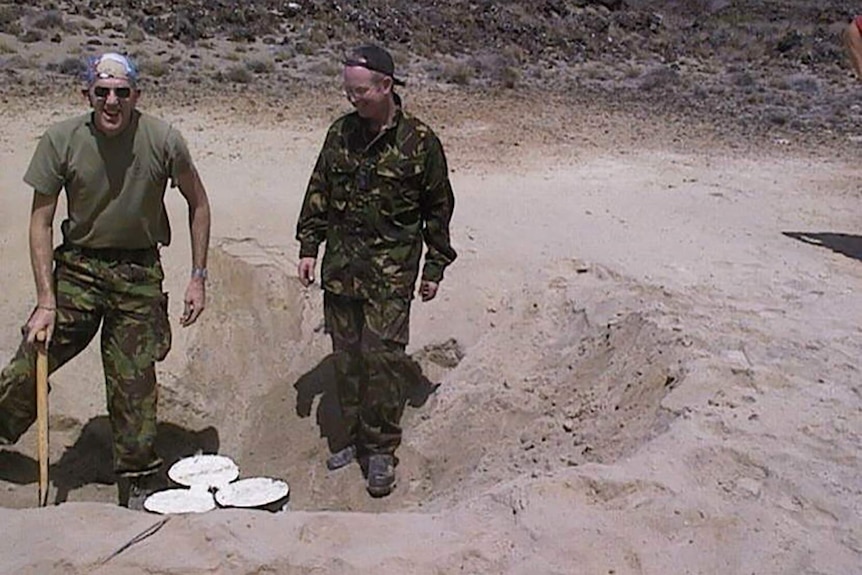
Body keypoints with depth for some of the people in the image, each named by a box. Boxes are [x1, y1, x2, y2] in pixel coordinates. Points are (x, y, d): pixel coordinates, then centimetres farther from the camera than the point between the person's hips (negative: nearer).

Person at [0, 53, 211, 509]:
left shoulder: (162, 140, -11)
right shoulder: (60, 141, -10)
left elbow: (197, 204, 3)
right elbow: (41, 223, -5)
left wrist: (198, 277, 0)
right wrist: (46, 300, -10)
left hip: (139, 274, -1)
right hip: (77, 267, 1)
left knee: (134, 386, 3)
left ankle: (138, 482, 20)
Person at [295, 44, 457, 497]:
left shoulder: (418, 141, -4)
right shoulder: (341, 133, 7)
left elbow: (438, 208, 3)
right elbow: (318, 192, 15)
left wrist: (434, 267, 3)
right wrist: (309, 246, 10)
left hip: (391, 270, -4)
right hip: (340, 264, 5)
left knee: (383, 354, -7)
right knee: (346, 355, 10)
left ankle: (381, 450, 5)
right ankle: (356, 437, 25)